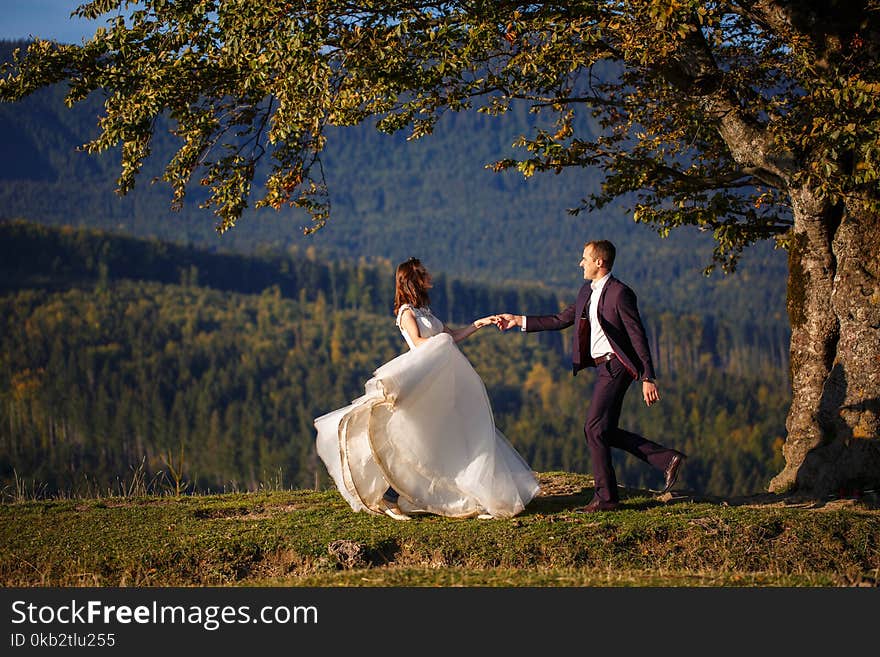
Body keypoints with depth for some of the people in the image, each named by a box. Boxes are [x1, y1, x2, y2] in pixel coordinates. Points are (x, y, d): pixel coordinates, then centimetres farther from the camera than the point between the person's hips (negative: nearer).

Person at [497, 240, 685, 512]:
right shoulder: (587, 292, 14)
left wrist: (648, 378, -18)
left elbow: (638, 336, -15)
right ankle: (667, 459, 12)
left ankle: (605, 497, -1)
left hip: (616, 366, -9)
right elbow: (561, 320, 20)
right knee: (606, 431, 9)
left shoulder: (620, 293, -13)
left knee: (594, 428, -9)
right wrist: (519, 321, 15)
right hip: (604, 367, 9)